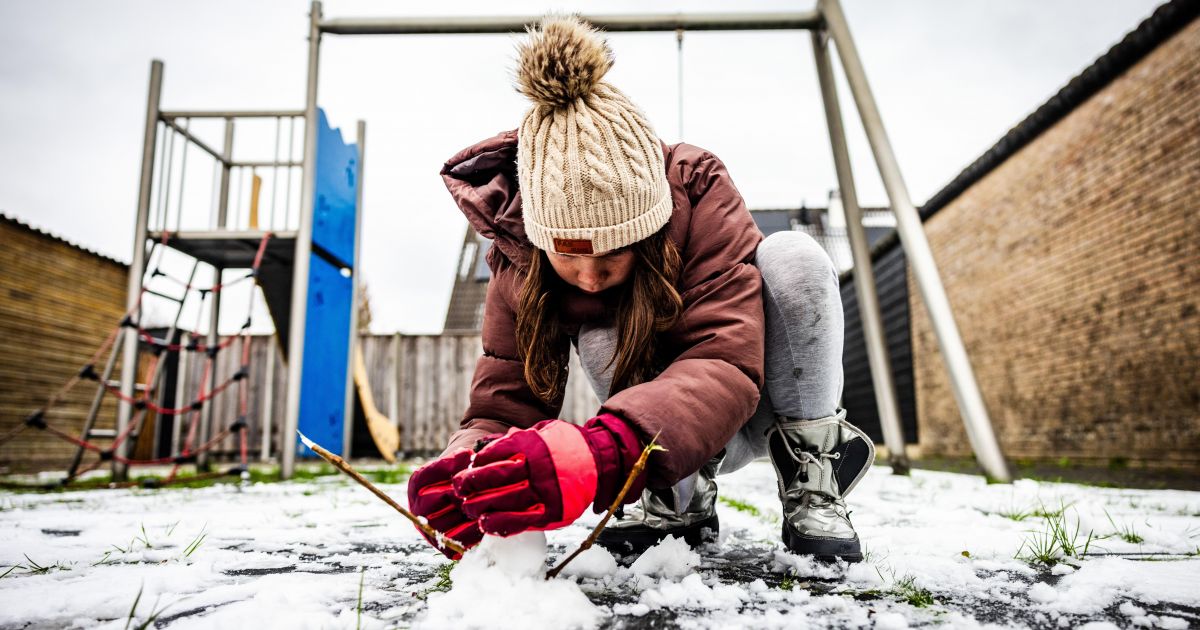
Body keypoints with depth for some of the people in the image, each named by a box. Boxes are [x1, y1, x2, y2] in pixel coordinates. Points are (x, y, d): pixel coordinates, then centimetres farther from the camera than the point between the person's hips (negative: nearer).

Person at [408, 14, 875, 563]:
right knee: (599, 339, -32)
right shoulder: (519, 268, -20)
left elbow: (726, 366, -43)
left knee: (793, 258, -31)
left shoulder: (699, 193, -30)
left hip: (762, 393, -1)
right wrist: (468, 468, -47)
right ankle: (682, 501, -12)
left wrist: (602, 454, -61)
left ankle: (810, 466, -14)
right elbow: (502, 405, -21)